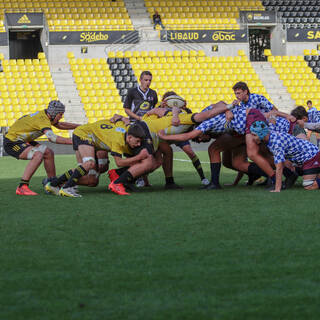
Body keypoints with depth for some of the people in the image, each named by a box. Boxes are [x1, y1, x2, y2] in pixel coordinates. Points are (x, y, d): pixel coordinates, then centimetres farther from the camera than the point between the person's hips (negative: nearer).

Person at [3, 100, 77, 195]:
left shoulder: (45, 114, 4)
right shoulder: (43, 120, -26)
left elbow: (60, 125, 25)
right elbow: (52, 138, -43)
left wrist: (79, 126, 22)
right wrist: (71, 141, -42)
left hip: (23, 140, 10)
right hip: (11, 143, -10)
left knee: (49, 153, 9)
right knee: (38, 155, -30)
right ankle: (22, 187, -29)